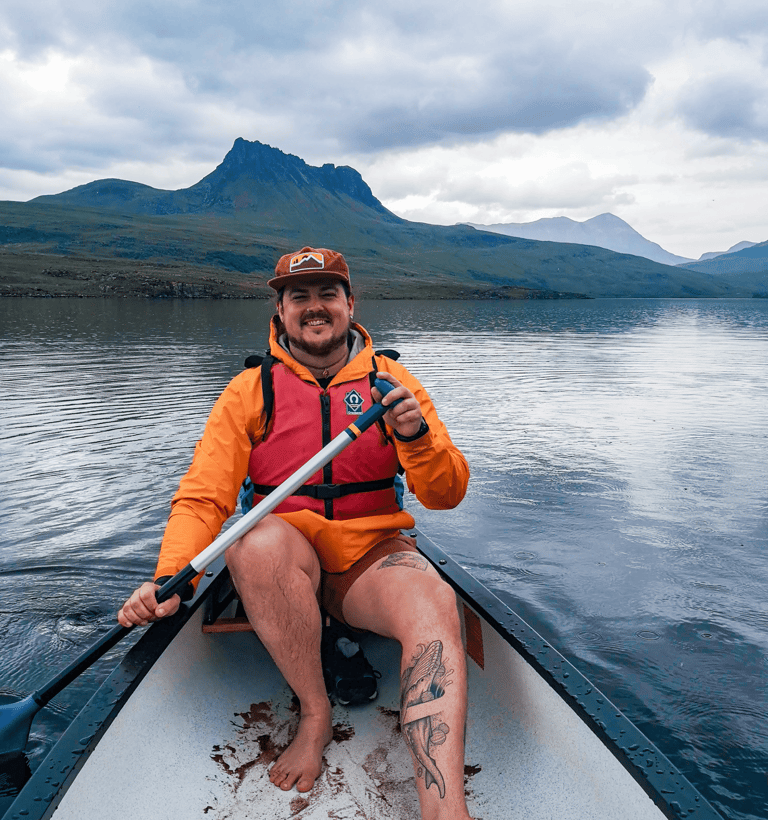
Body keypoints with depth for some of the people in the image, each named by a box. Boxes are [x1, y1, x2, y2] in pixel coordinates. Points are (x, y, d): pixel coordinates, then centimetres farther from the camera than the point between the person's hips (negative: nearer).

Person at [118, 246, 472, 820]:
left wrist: (416, 435, -20)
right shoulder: (251, 391, 3)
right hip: (285, 561, 0)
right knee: (260, 542, -35)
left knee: (436, 604, -31)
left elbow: (446, 495, 1)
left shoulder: (390, 380, 5)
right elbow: (203, 498, -5)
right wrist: (170, 578, -23)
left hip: (373, 556, 1)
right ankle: (315, 711, -12)